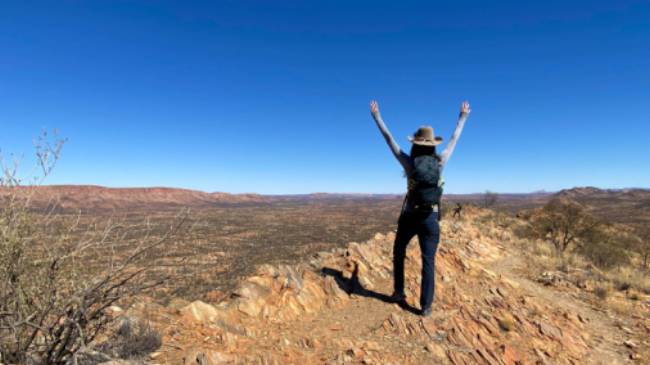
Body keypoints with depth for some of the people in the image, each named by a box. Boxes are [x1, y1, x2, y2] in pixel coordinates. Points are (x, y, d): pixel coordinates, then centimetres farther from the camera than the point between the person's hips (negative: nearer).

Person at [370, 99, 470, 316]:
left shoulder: (409, 163, -7)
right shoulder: (440, 162, -3)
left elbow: (389, 139, -2)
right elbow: (454, 140, 12)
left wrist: (376, 116, 6)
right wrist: (463, 117, 25)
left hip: (410, 216, -1)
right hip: (431, 218, 1)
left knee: (398, 253, 22)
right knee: (428, 262, 6)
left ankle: (399, 293, 26)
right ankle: (426, 306, 8)